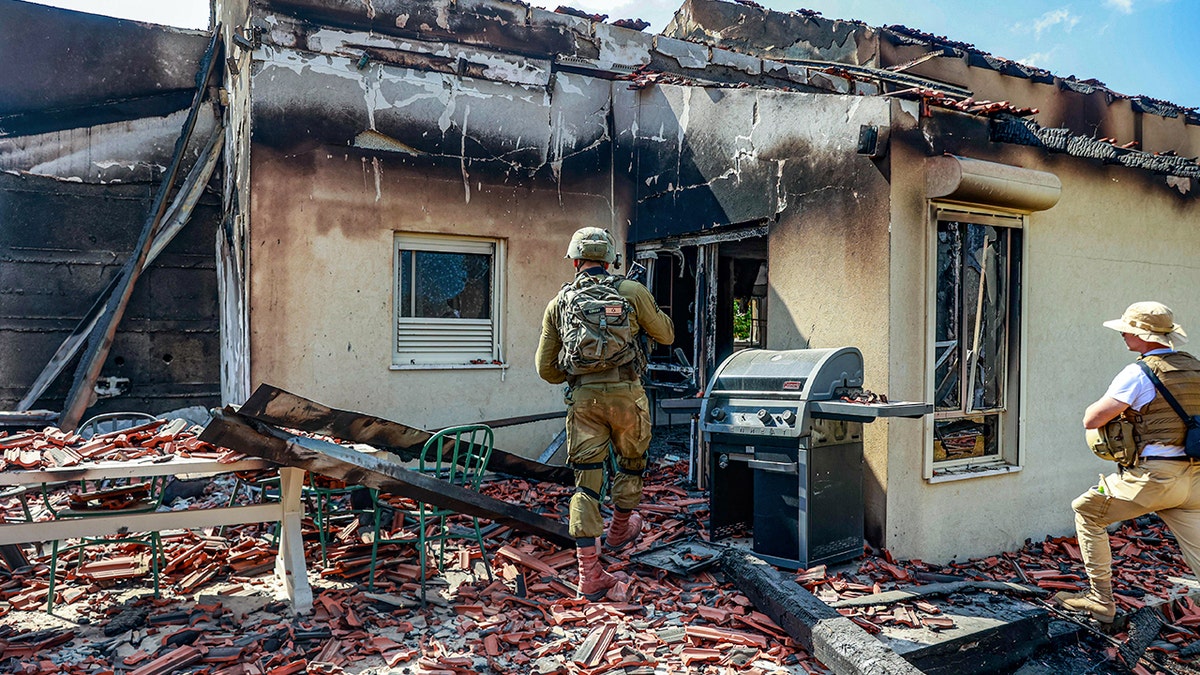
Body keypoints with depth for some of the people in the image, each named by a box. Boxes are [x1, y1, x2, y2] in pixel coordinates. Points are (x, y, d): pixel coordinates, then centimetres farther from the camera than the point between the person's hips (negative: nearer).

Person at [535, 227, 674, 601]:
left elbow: (546, 368, 11)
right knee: (630, 464, 24)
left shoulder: (558, 303, 9)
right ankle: (620, 531, 46)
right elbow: (666, 335, 15)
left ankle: (589, 574, 4)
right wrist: (651, 309, 31)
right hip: (625, 392, -1)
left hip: (583, 397, 2)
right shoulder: (632, 292, 2)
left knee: (586, 480, 5)